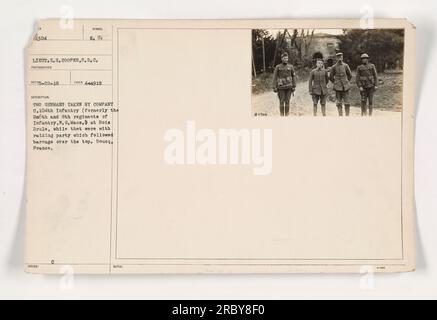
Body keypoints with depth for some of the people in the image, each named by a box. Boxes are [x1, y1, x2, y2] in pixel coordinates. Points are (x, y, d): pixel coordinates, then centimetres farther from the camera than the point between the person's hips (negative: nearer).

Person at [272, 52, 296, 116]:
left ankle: (287, 115, 9)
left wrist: (294, 87, 3)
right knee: (281, 102, -2)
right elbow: (275, 78, -1)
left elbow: (293, 77, 9)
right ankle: (282, 116, 5)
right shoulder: (278, 67, 0)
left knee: (287, 101, 3)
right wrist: (274, 87, -7)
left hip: (288, 87, 2)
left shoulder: (290, 67, 6)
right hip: (281, 87, -2)